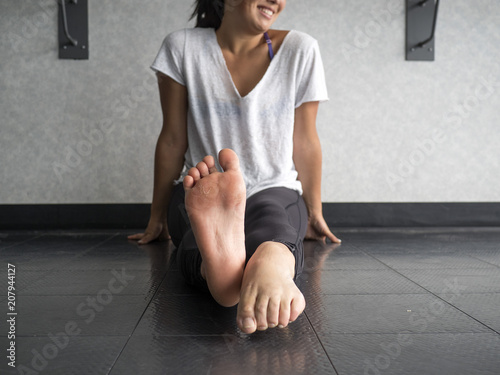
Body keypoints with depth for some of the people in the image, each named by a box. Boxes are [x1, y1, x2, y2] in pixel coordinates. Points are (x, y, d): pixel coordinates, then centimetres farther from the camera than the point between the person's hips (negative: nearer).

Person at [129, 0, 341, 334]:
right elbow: (173, 140, 6)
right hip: (200, 193, 0)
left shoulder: (300, 50, 4)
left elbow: (305, 143, 9)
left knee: (270, 216, -36)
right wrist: (158, 216, 11)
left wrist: (314, 214, 15)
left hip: (275, 190, 1)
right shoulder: (183, 47, 1)